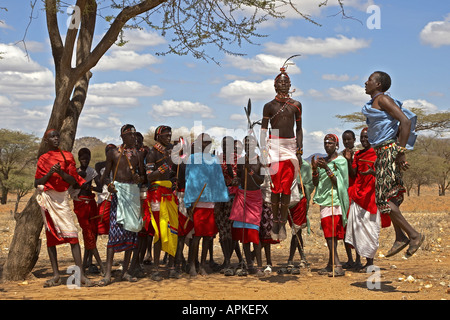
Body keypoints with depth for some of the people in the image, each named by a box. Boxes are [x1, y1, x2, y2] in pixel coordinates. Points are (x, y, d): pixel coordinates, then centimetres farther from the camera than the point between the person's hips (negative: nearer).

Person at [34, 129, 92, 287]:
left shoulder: (67, 156, 9)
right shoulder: (42, 159, 12)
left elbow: (74, 182, 3)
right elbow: (37, 183, 7)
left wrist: (60, 172, -14)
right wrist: (49, 174, -10)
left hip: (62, 197, -2)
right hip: (46, 198, 2)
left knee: (71, 233, -12)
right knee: (50, 234, 1)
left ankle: (81, 274, -16)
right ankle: (56, 276, 5)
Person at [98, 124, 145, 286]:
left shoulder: (138, 154, 13)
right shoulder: (113, 153, 4)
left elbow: (143, 175, 14)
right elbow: (106, 173, 4)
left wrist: (139, 179, -9)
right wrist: (107, 185, -16)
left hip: (134, 191, 4)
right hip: (118, 190, -4)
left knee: (131, 230, 3)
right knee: (115, 229, -14)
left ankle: (125, 271, 11)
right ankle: (108, 273, -14)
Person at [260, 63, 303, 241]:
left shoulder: (296, 105, 11)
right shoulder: (269, 106, 4)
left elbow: (299, 129, 13)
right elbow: (263, 130, 3)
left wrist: (300, 150, 6)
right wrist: (264, 151, -6)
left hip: (291, 146, 2)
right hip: (274, 146, -2)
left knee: (287, 186, -3)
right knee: (276, 186, -4)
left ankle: (283, 222, 2)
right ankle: (275, 222, 4)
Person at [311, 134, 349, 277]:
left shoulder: (341, 161, -2)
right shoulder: (322, 161, 17)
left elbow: (337, 182, -12)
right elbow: (315, 183, 13)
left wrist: (327, 169, -21)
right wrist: (315, 169, -4)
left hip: (334, 199, -7)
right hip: (324, 200, 7)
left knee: (331, 233, -16)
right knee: (328, 232, 5)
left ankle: (337, 265, -20)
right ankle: (332, 265, 7)